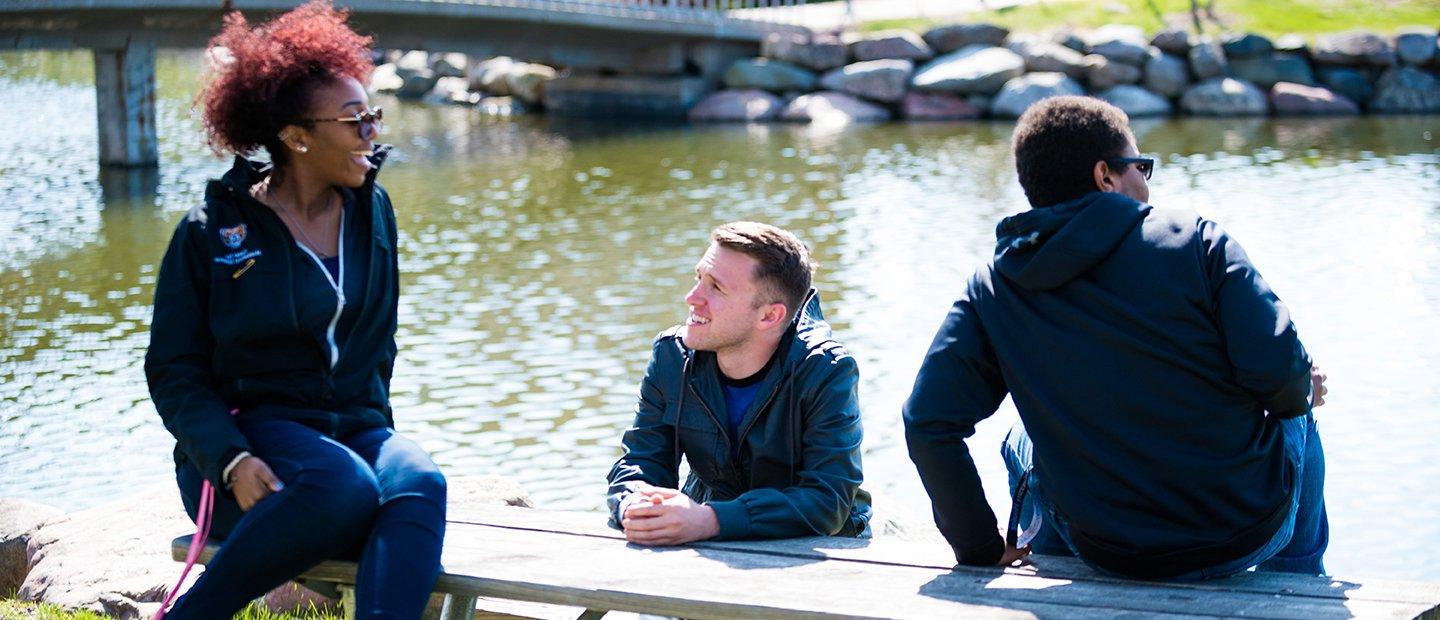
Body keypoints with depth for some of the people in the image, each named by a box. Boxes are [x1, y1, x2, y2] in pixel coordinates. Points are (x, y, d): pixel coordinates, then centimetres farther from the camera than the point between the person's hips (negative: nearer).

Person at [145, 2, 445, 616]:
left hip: (354, 426, 4)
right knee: (346, 489, -37)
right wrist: (230, 460, -19)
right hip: (252, 428, -4)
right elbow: (174, 371, -2)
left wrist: (373, 424, 8)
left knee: (420, 485, -32)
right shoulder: (212, 231, 0)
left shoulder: (371, 209, 12)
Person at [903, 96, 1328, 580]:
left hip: (1110, 556, 1)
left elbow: (928, 427, -8)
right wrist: (1302, 391, 9)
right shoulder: (1195, 239, -9)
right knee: (1293, 417, 33)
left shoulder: (990, 291, -2)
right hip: (1249, 529, -1)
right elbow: (1276, 369, -16)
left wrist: (980, 550, 4)